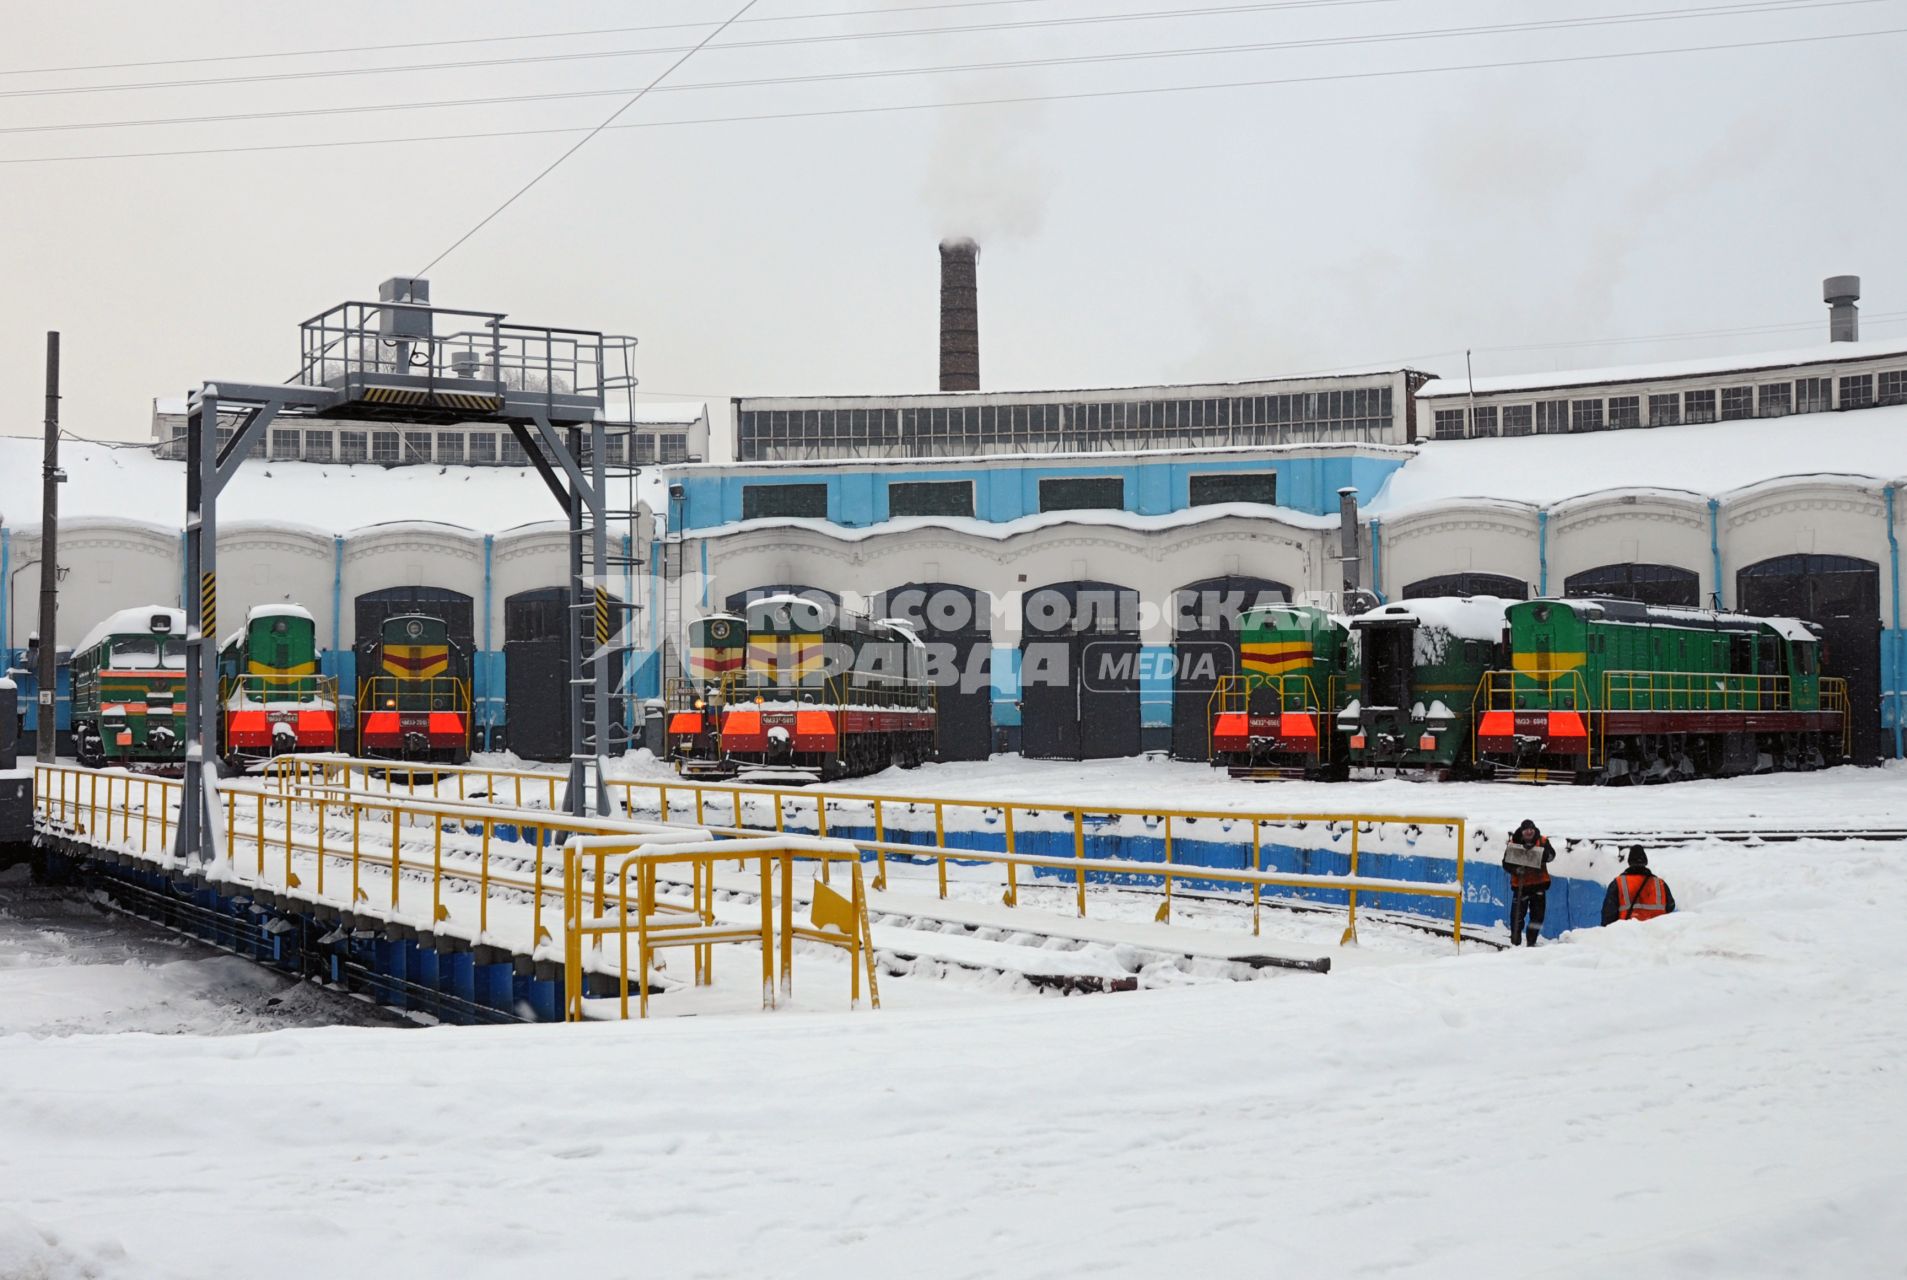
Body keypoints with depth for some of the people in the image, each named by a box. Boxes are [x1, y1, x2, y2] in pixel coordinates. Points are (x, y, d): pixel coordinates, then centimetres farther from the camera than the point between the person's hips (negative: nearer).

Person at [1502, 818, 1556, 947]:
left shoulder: (1542, 841, -1)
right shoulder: (1513, 844, -4)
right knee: (1517, 915, -7)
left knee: (1538, 915, 7)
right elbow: (1506, 864, -2)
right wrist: (1515, 870, -23)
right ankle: (1515, 942, 4)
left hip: (1539, 883, 2)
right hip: (1520, 884, -2)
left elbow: (1551, 855, -16)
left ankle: (1531, 942, 22)